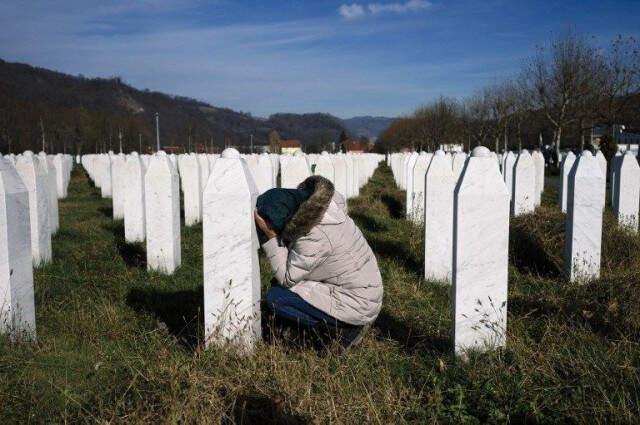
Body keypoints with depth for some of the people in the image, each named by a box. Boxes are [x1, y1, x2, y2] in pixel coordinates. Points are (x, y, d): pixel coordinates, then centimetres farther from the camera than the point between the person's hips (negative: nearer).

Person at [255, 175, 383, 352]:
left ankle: (341, 330, -6)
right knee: (278, 284, 11)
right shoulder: (316, 209, -3)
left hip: (357, 305, -9)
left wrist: (270, 236, -20)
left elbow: (286, 278, -17)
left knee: (275, 297, -11)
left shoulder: (314, 236, -29)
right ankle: (344, 324, 10)